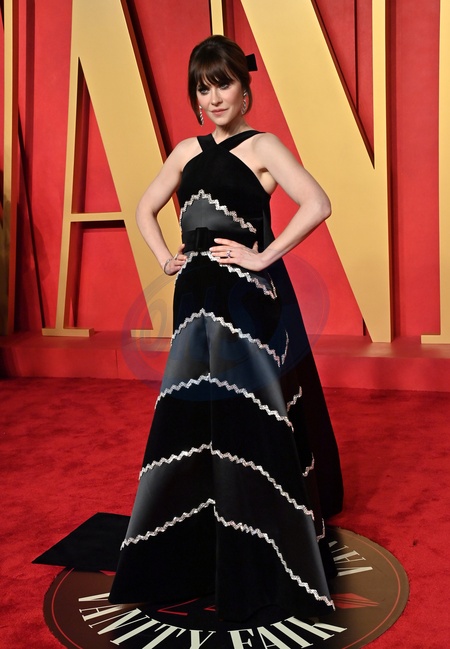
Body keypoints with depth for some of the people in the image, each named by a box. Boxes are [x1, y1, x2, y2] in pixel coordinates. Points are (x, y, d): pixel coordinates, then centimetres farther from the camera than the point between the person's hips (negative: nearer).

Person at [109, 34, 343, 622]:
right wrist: (165, 258, 10)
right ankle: (187, 555, 28)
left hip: (249, 299, -6)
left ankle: (262, 564, 11)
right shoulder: (188, 151, 14)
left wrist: (263, 257, -17)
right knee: (189, 420, 10)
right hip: (198, 297, 6)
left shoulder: (262, 146, -3)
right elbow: (145, 209, 25)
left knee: (249, 419, -4)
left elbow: (317, 204, -17)